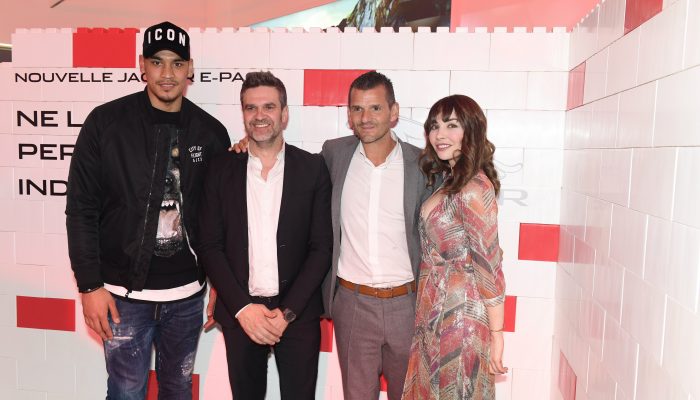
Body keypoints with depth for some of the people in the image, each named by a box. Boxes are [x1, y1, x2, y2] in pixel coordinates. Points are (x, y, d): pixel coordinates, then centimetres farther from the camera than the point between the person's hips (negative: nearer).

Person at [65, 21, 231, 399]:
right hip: (124, 294, -2)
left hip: (188, 294, 2)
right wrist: (90, 285, -7)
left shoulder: (210, 131, 0)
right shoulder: (106, 122, -6)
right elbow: (81, 208, -5)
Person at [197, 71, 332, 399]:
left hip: (297, 313, -1)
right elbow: (210, 246, 0)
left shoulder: (313, 169, -3)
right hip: (238, 313, 1)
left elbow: (321, 247, -4)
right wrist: (242, 307, -9)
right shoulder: (222, 170, 1)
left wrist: (288, 311, -10)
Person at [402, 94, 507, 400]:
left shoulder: (473, 188, -21)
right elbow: (434, 248, 8)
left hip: (459, 314, -8)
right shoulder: (450, 181, 8)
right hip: (435, 311, 8)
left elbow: (488, 266, -19)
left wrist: (495, 334, -15)